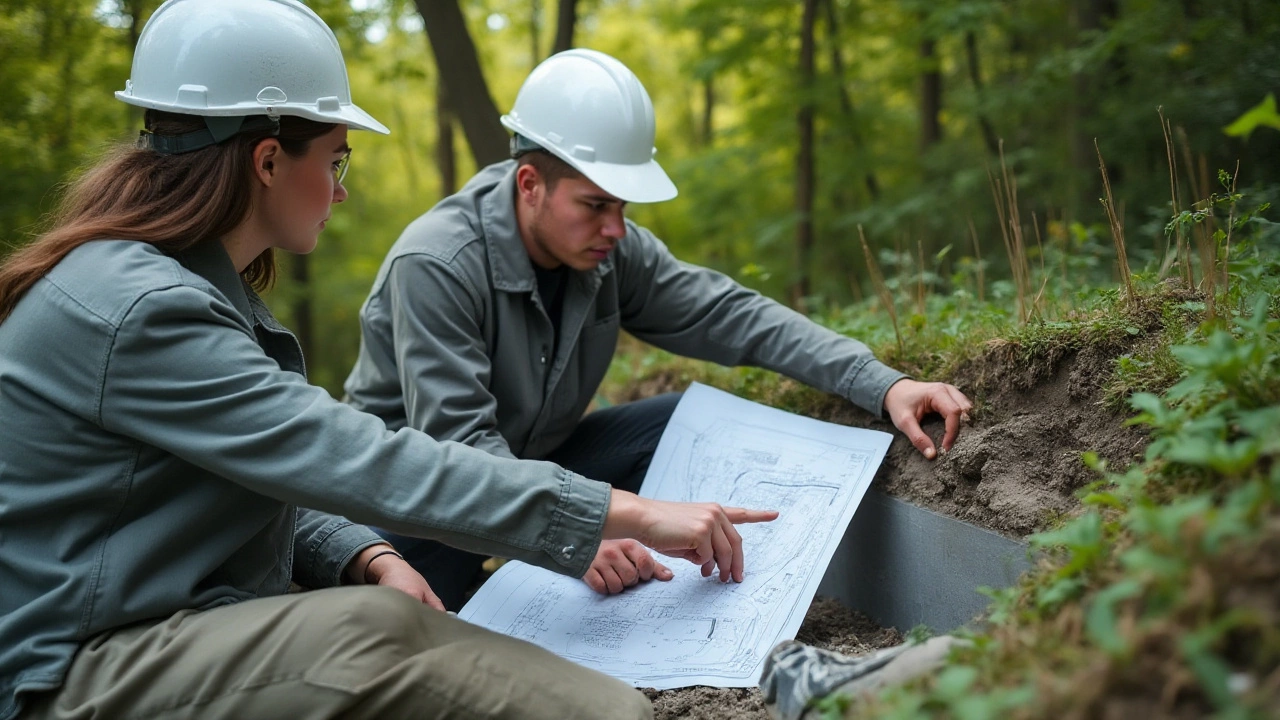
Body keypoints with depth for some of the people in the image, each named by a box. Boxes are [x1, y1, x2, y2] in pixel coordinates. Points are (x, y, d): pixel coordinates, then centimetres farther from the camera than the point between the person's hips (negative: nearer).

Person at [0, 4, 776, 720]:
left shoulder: (199, 289, 12)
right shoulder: (141, 309, -21)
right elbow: (360, 463, -27)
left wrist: (366, 558, -8)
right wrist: (630, 512, -24)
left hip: (202, 633, 9)